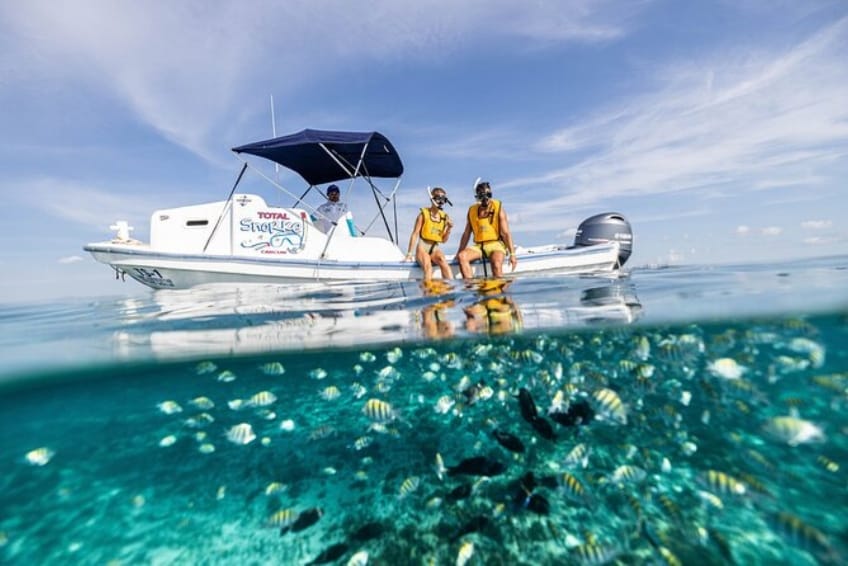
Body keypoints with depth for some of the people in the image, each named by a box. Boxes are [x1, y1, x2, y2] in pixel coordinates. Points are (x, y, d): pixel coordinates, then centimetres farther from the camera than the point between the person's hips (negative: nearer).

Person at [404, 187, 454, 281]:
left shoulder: (444, 217, 9)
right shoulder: (424, 214, -1)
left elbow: (443, 240, 12)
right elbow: (415, 234, -3)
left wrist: (449, 228, -5)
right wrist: (409, 254, -7)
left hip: (436, 248, 3)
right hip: (423, 247, -3)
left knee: (444, 263, -29)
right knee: (428, 266, -32)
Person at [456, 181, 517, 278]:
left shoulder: (498, 209, 2)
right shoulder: (472, 210, 11)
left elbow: (506, 233, -3)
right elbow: (466, 234, 16)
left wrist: (512, 254, -11)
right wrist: (459, 252, 11)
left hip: (496, 244, -3)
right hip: (478, 246, 3)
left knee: (497, 264, -33)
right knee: (461, 256, -25)